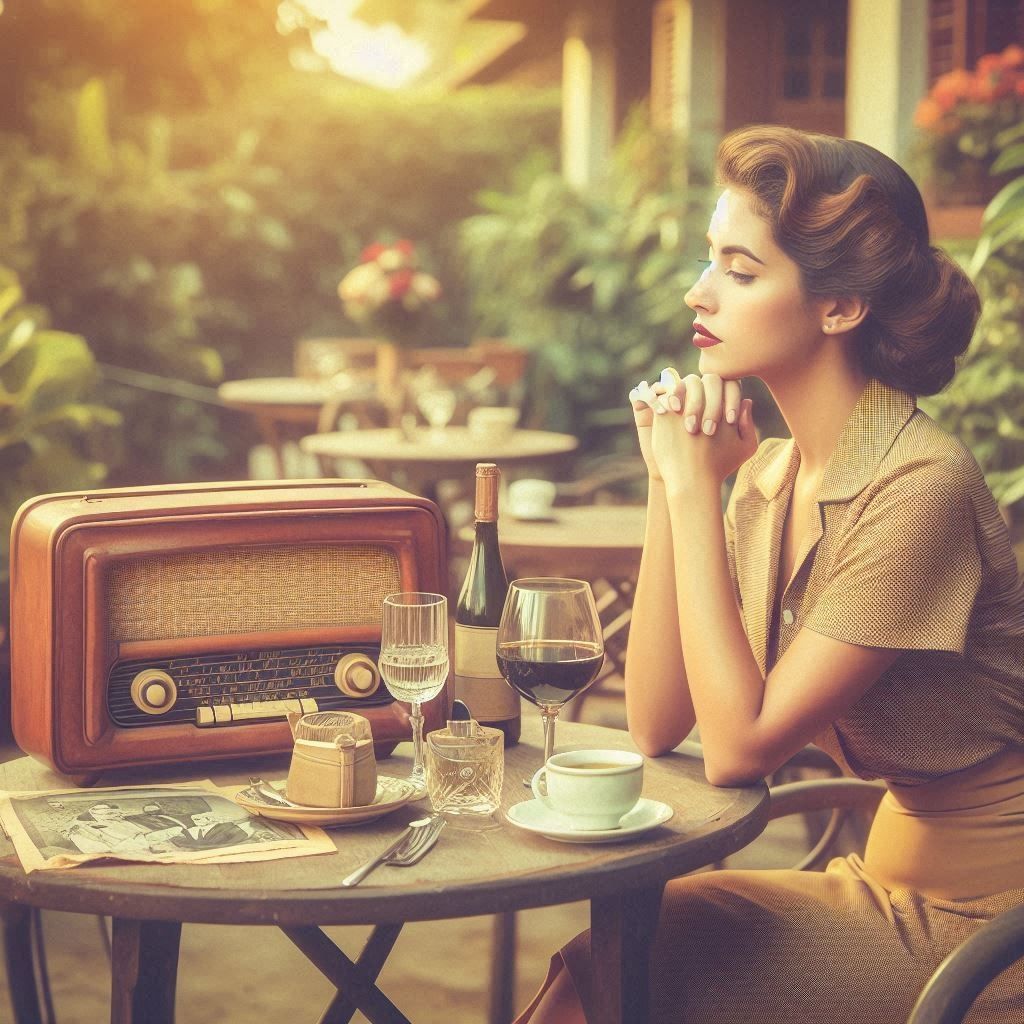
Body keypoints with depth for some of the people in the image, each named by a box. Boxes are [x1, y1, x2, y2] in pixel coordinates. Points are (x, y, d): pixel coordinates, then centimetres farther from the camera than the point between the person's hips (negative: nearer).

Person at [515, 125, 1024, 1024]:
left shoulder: (918, 488, -22)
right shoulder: (773, 474, 2)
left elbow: (738, 746, -21)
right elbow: (657, 725, -2)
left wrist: (696, 487, -19)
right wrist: (672, 483, -9)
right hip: (894, 875, 7)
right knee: (603, 947, -9)